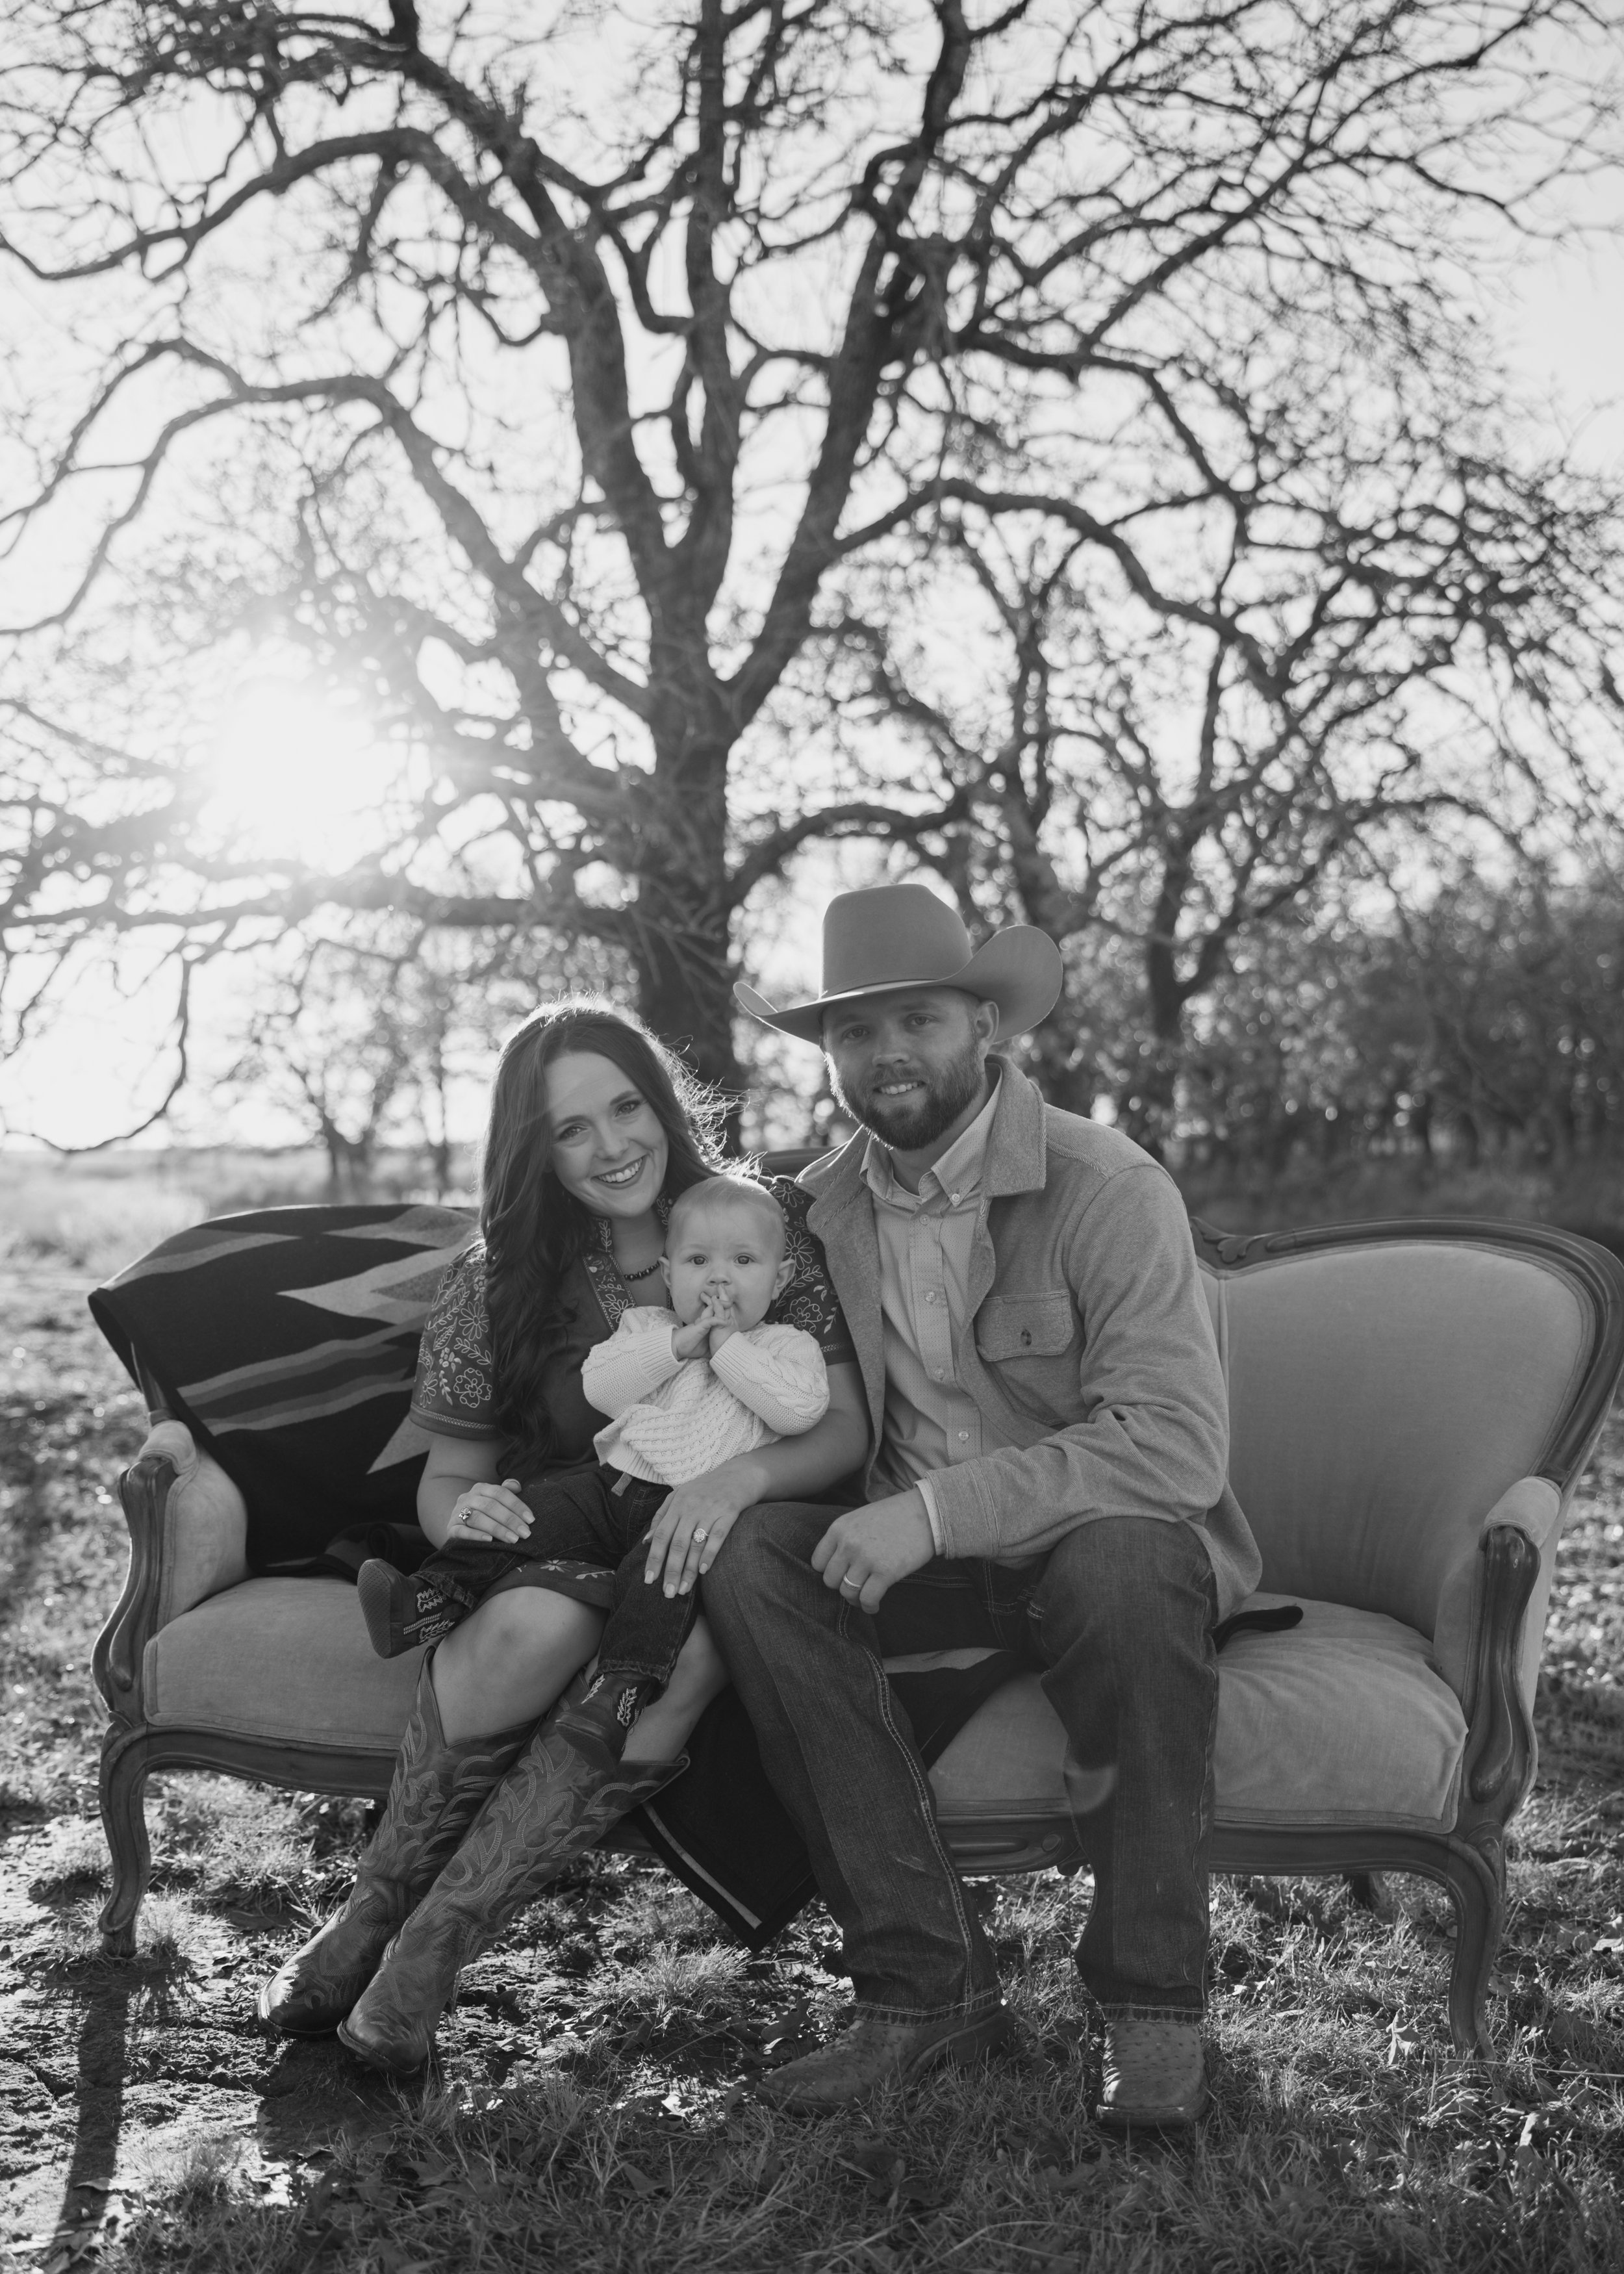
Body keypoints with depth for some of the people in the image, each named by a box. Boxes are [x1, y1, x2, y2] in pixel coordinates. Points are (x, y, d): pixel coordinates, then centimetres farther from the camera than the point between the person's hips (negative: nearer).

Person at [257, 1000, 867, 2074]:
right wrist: (462, 1510, -20)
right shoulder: (498, 1281, 2)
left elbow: (847, 1432, -6)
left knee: (679, 1659, -35)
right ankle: (375, 1910, -15)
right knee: (531, 1630, -35)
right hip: (561, 1546, 1)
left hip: (719, 1550, 0)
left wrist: (742, 1475, -28)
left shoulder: (770, 1228, -2)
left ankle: (434, 1942, -25)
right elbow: (447, 1475, 7)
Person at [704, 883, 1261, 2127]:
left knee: (1126, 1557, -37)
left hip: (1100, 1545, -4)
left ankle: (1152, 2001, -18)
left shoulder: (1108, 1188, -15)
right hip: (913, 1550, 4)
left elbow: (1176, 1445, -24)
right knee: (750, 1557, -23)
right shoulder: (823, 1205, 3)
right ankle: (929, 1979, -16)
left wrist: (938, 1509, -30)